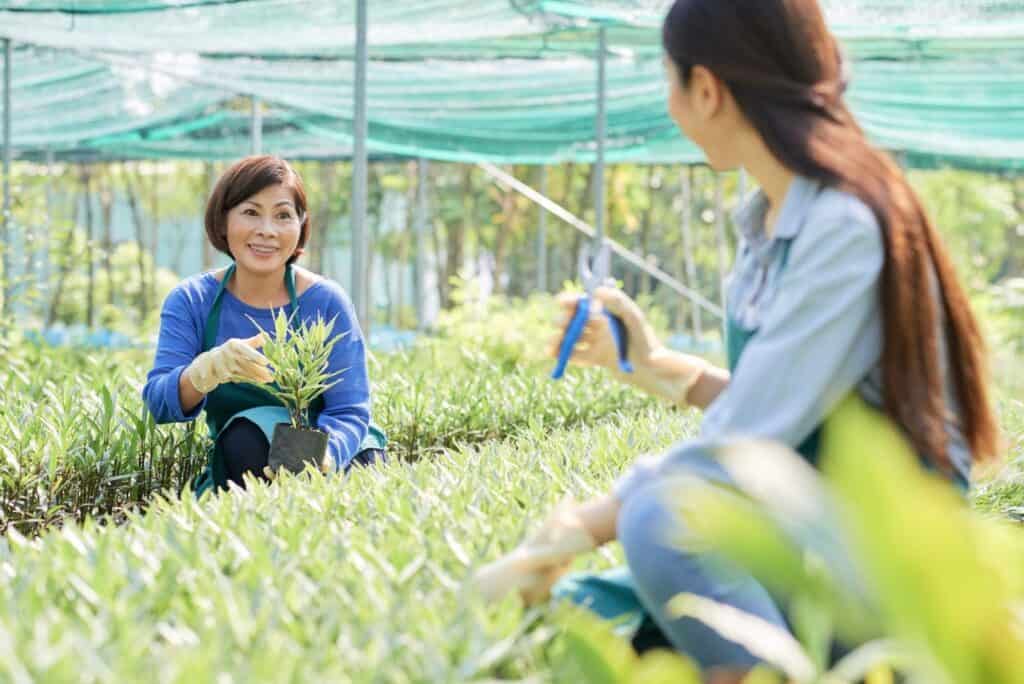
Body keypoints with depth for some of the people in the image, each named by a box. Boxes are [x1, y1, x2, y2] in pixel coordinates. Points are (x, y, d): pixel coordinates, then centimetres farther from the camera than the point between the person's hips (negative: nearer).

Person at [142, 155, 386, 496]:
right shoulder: (190, 301, -5)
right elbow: (159, 404, -17)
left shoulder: (326, 302, -11)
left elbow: (349, 411, -16)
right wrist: (206, 371, -41)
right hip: (234, 465, 2)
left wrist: (324, 455, -41)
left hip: (339, 453, -2)